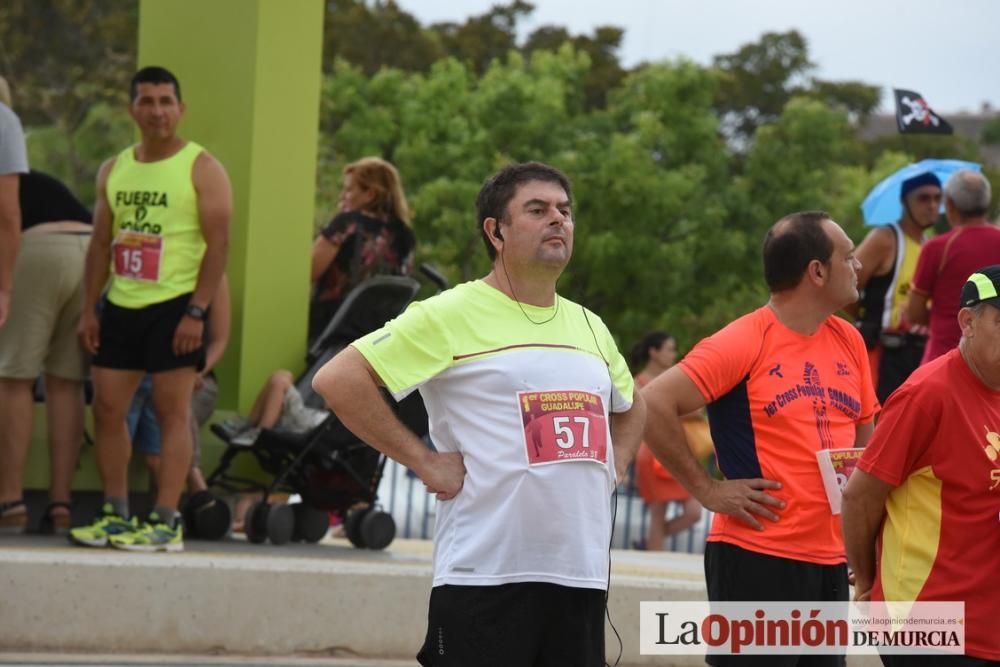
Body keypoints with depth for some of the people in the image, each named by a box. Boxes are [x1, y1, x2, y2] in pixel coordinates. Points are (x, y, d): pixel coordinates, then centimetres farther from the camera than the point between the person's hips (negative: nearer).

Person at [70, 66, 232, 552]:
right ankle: (116, 515, 14)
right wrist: (88, 309, 8)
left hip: (174, 306, -6)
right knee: (107, 408, 5)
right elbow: (101, 243, 16)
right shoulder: (113, 171, 14)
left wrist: (197, 311, -17)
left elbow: (218, 243, -10)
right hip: (122, 306, 6)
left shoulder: (201, 169, -4)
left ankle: (166, 523, -6)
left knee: (173, 413, -6)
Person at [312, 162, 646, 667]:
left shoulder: (589, 327, 17)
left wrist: (612, 469, 17)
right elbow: (337, 380, -10)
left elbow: (630, 408, 37)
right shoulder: (452, 314, -3)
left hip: (583, 573, 6)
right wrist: (424, 461, -11)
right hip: (485, 574, -6)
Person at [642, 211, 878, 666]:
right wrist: (706, 489, -14)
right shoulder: (744, 343, -11)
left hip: (830, 559, 7)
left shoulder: (848, 342, 11)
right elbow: (652, 405, -16)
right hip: (757, 557, -7)